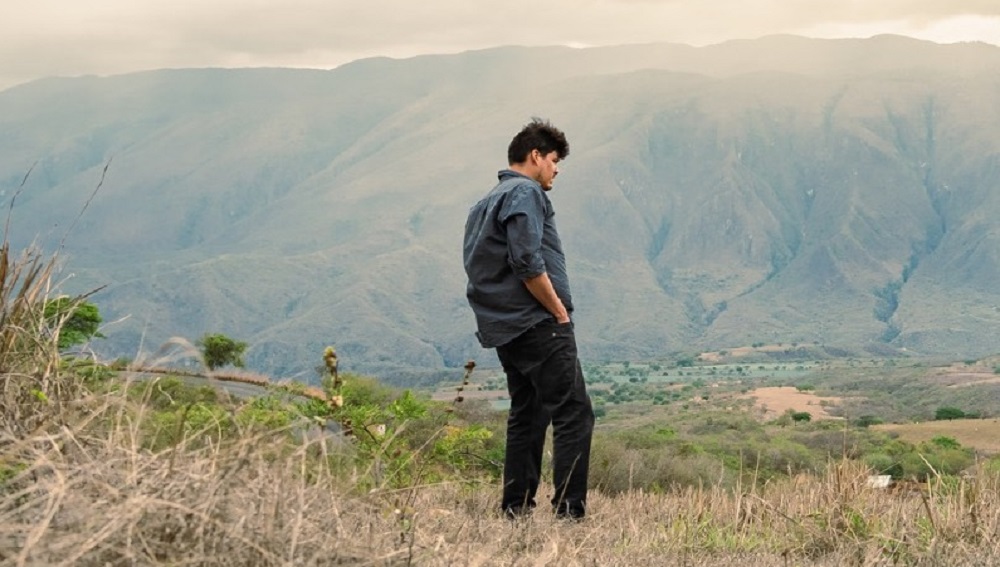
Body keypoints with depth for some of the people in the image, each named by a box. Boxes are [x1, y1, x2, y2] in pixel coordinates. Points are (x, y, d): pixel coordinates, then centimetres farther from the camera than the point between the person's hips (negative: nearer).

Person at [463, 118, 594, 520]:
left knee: (526, 417, 14)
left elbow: (480, 268, 20)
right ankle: (569, 510, -15)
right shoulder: (525, 193, -8)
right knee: (573, 414, -10)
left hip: (504, 330, 10)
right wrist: (560, 311, -10)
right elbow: (528, 264, -20)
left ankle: (515, 508, 15)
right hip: (539, 324, -10)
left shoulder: (486, 203, 21)